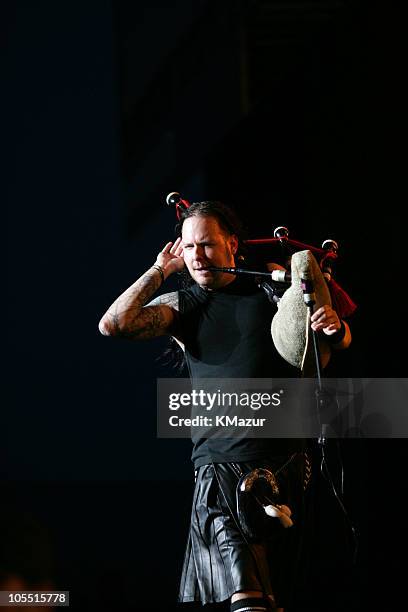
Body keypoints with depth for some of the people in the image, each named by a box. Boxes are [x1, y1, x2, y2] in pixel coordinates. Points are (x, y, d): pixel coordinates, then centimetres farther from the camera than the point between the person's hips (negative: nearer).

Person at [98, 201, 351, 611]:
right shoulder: (180, 306, 10)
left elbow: (342, 341, 17)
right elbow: (113, 325, -7)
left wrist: (334, 327, -8)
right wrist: (160, 271, 3)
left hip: (284, 465, 2)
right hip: (219, 467, -2)